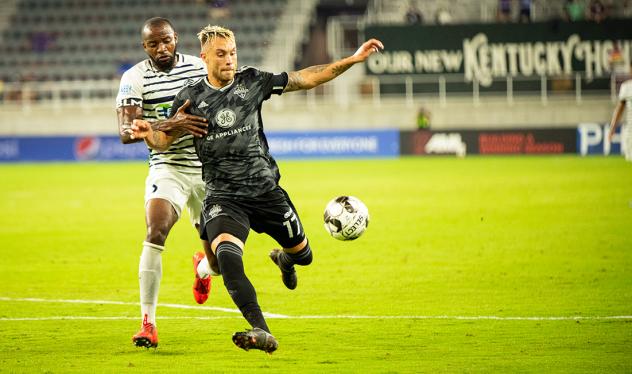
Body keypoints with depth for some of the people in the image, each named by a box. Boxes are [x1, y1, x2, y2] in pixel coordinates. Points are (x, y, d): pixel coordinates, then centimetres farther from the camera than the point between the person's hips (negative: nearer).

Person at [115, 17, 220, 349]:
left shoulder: (200, 67, 1)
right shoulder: (135, 78, -9)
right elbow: (125, 132, -22)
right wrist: (169, 126, -36)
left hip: (208, 169, 3)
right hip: (168, 169, -3)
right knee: (155, 233, -27)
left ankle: (203, 267, 48)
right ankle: (148, 323, -23)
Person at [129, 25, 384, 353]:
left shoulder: (252, 82, 1)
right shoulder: (191, 98, -1)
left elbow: (306, 79, 7)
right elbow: (165, 140, 4)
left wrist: (354, 59, 3)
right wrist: (147, 134, -20)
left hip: (265, 190, 3)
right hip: (222, 196, -2)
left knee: (303, 254, 16)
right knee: (226, 254, -32)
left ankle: (284, 259, 57)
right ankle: (261, 332, -39)